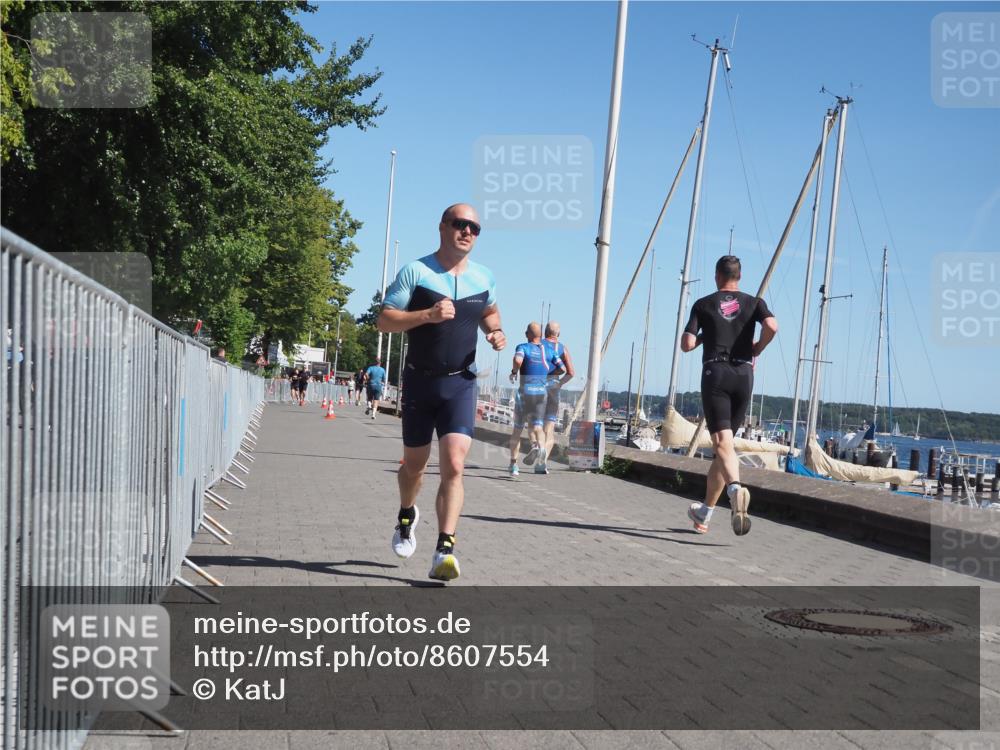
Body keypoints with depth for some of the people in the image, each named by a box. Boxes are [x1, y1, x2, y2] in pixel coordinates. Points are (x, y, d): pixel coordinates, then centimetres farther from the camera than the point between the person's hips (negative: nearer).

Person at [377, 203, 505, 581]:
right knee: (414, 464, 14)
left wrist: (496, 331, 3)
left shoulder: (484, 278, 6)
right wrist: (428, 315, -24)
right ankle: (406, 516, 45)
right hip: (420, 382, -1)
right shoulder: (415, 272, -6)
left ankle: (444, 551, -16)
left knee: (454, 467, -15)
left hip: (461, 384, 1)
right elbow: (385, 320, -9)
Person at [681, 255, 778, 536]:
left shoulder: (703, 304, 8)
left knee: (722, 442, -14)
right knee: (725, 442, 13)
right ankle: (704, 512, 21)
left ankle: (736, 488, -45)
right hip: (743, 374, 3)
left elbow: (687, 344, 0)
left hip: (715, 373, -3)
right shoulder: (754, 302, 10)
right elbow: (772, 326, -10)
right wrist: (756, 350, 7)